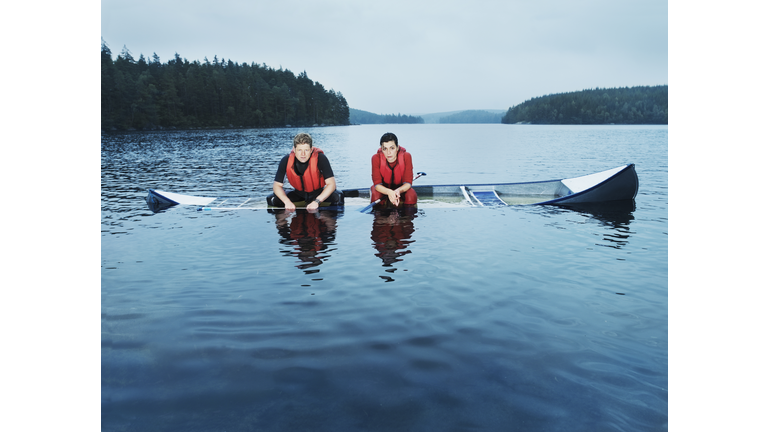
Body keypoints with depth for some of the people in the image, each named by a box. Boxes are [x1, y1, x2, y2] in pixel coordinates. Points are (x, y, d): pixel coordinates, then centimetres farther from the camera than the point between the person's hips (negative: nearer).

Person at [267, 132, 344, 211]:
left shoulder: (320, 158, -24)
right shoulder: (286, 161, -18)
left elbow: (331, 184, -26)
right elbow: (277, 185, -12)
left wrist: (317, 201, -37)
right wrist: (287, 202, -30)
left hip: (319, 193, -2)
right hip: (299, 194, 3)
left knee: (337, 197, -33)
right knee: (272, 199, -18)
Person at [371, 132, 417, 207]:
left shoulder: (406, 156, -22)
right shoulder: (376, 158, -22)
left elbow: (408, 182, -20)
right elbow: (377, 184, -23)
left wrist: (398, 191, -44)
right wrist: (389, 192, -46)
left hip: (401, 188, 0)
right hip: (383, 189, 0)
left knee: (411, 197, -31)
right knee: (375, 195, -34)